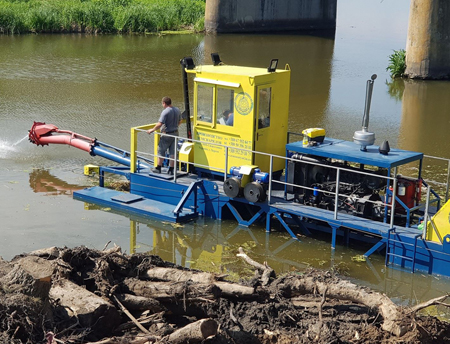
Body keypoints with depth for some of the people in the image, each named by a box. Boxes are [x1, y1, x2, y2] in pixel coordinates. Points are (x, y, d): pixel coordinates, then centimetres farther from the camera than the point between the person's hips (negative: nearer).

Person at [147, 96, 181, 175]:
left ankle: (158, 168, 13)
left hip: (167, 134, -7)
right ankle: (171, 169, 11)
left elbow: (160, 124, -25)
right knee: (173, 152, 8)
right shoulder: (177, 110, 5)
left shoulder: (165, 112, -20)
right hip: (175, 133, 7)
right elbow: (179, 121, 17)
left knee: (161, 151, 6)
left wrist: (152, 130, -13)